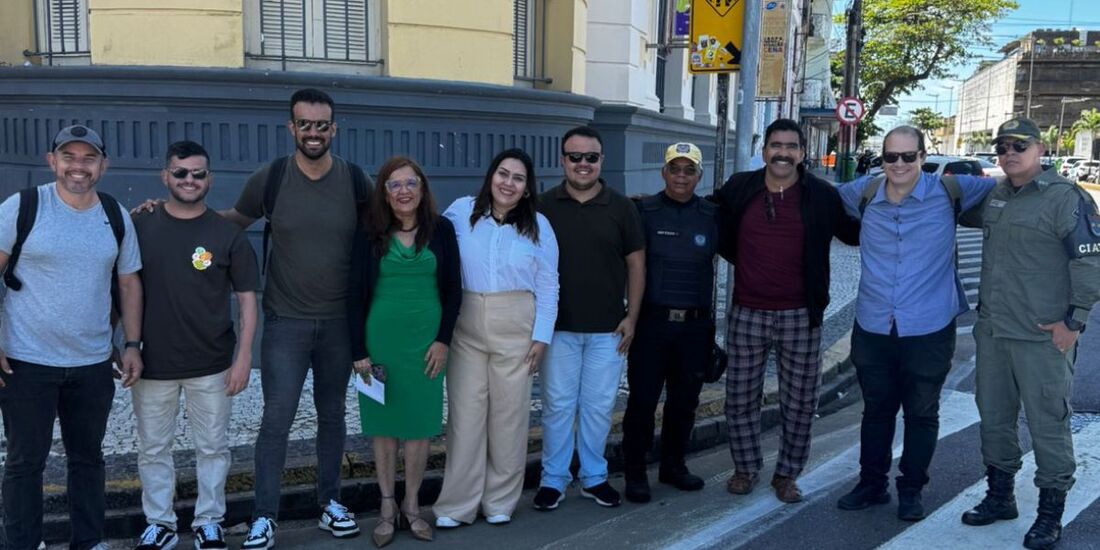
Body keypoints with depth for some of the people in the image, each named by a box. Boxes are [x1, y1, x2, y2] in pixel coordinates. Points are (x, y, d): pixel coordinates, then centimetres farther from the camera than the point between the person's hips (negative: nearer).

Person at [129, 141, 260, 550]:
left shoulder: (228, 235, -2)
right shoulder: (139, 227, 1)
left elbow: (247, 299, -1)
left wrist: (244, 356, -7)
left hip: (212, 365, -1)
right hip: (152, 363, 1)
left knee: (212, 448, 8)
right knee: (153, 450, 11)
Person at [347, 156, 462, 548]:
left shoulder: (441, 229, 0)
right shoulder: (370, 232, -3)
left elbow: (453, 289, 3)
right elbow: (356, 292, -2)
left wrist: (443, 339, -4)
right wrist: (358, 349, -5)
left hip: (426, 338, 1)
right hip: (381, 337, -1)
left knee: (420, 424, 6)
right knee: (384, 424, 7)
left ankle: (411, 505, 21)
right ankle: (387, 508, 20)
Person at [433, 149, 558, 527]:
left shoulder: (538, 225, 2)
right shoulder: (461, 212, 0)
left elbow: (548, 287, 4)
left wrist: (541, 336, -1)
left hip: (516, 329, 1)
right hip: (466, 327, 0)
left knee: (509, 414, 6)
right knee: (465, 414, 2)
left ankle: (501, 501, 20)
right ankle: (457, 505, 11)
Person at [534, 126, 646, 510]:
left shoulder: (621, 208, 3)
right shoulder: (545, 206, 1)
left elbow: (636, 264, 6)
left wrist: (631, 317, 0)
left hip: (607, 329, 1)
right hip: (558, 326, -1)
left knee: (599, 406, 9)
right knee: (557, 405, 5)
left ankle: (594, 477, 25)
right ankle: (553, 479, 18)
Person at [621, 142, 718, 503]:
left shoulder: (712, 215, 6)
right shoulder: (644, 211, -2)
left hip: (696, 324, 3)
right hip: (652, 321, -3)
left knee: (685, 401, 13)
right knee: (643, 399, 1)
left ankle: (673, 465, 29)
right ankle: (635, 472, 14)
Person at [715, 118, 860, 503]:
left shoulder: (822, 196, -2)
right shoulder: (738, 189, 0)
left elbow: (854, 233, 10)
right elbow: (720, 235, 17)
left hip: (801, 316, -1)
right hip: (748, 313, 1)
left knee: (800, 403, 7)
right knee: (740, 397, 9)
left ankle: (787, 474, 24)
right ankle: (745, 467, 27)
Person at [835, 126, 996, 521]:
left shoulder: (950, 191, -5)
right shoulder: (864, 193, 2)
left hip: (929, 330, -2)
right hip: (873, 329, 2)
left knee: (922, 414, 11)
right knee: (876, 410, 16)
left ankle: (912, 489, 29)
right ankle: (872, 483, 32)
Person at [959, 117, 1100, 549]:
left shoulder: (1064, 198, -11)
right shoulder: (994, 197, 9)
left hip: (1043, 336, -7)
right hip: (991, 331, 7)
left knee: (1048, 423, 2)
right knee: (994, 416, 16)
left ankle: (1051, 512, 17)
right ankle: (1000, 495, 32)